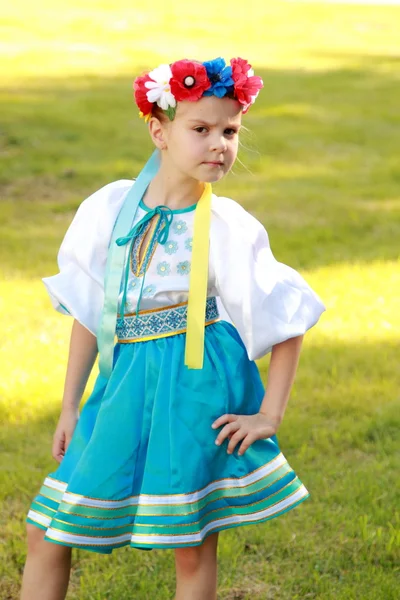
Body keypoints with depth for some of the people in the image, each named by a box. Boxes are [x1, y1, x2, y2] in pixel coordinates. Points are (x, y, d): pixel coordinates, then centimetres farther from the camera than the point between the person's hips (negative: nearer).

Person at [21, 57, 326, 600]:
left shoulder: (229, 228, -8)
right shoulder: (110, 208, 0)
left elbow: (288, 322, -2)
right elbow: (89, 313, 9)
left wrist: (269, 415, -5)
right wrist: (70, 406, 11)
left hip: (197, 384, -3)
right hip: (125, 383, 4)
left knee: (192, 546, 3)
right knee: (46, 534, 5)